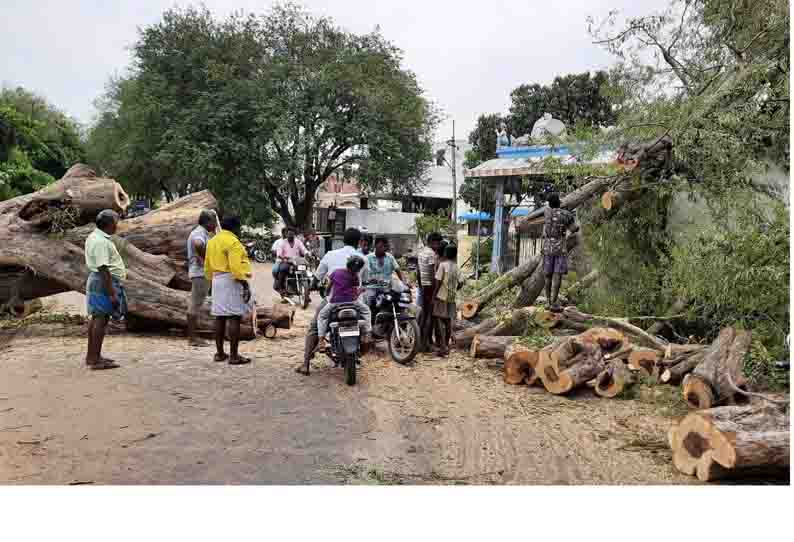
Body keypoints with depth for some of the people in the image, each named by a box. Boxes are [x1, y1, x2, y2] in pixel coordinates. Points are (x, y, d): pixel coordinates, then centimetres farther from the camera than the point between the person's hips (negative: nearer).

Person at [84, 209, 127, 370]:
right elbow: (103, 268, -24)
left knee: (96, 318, 16)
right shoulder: (101, 241, -19)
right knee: (102, 319, -8)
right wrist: (112, 293, -25)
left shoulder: (94, 237, 16)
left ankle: (91, 355, 25)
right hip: (104, 283, -11)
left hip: (96, 280, 11)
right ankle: (96, 359, -5)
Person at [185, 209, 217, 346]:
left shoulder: (200, 232, 18)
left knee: (194, 306, 12)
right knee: (195, 306, -6)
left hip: (198, 273, 10)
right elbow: (198, 244, -38)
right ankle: (193, 337, -3)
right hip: (201, 273, -10)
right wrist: (205, 258, -25)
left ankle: (191, 336, 19)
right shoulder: (200, 233, -15)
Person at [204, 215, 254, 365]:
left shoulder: (212, 241, 15)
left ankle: (220, 353, 18)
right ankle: (234, 355, -8)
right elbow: (236, 267, -22)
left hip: (217, 280, 9)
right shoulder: (232, 242, -14)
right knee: (234, 318, -7)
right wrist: (245, 284, -21)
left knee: (220, 317, 12)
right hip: (232, 281, -9)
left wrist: (212, 279, 25)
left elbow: (208, 265, 19)